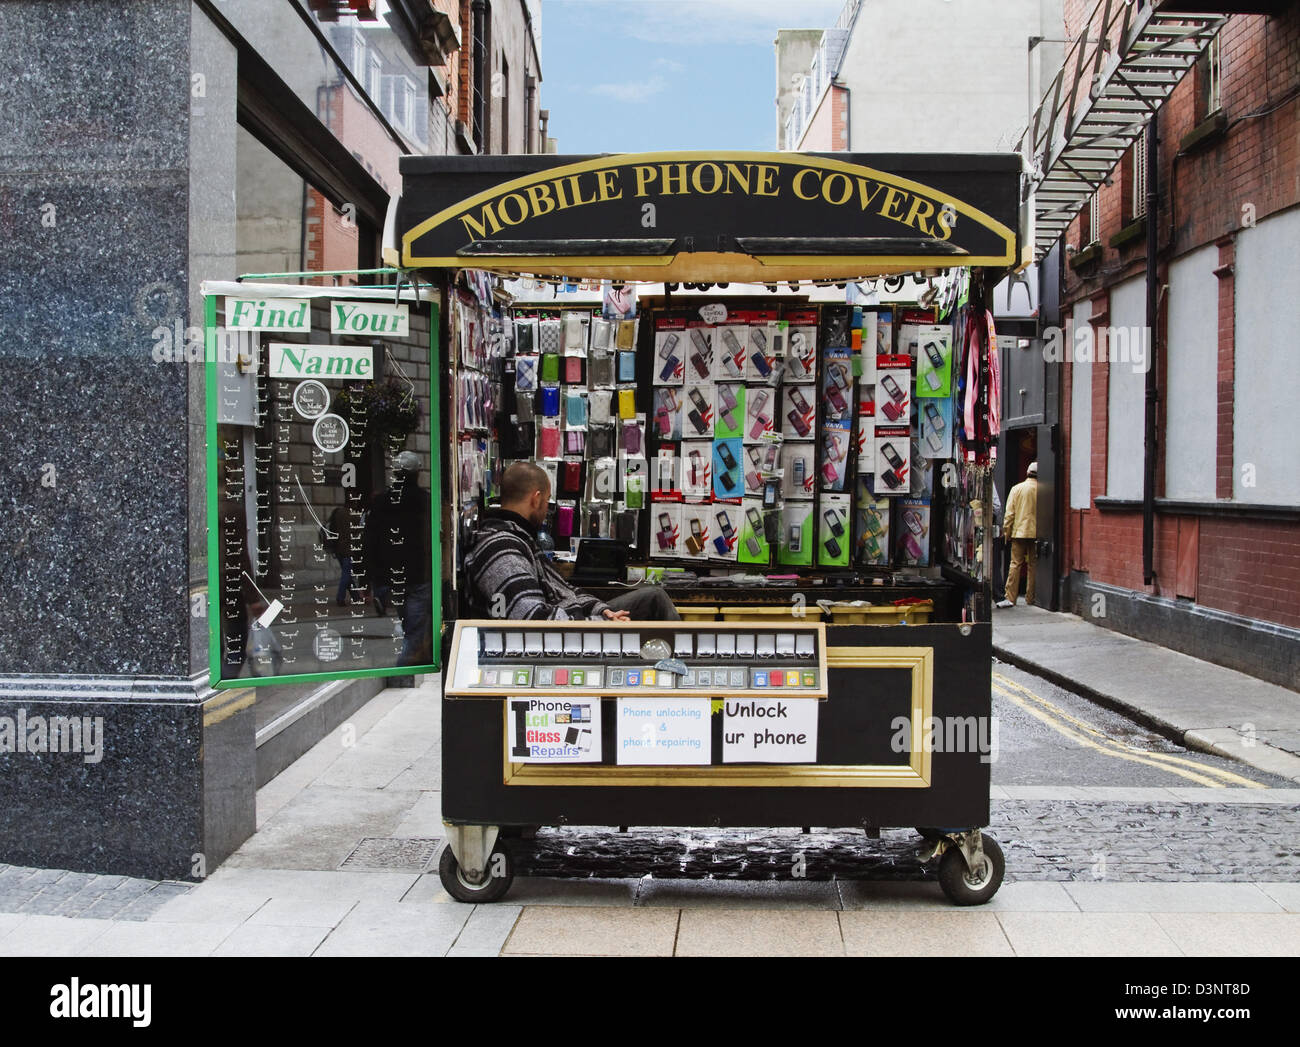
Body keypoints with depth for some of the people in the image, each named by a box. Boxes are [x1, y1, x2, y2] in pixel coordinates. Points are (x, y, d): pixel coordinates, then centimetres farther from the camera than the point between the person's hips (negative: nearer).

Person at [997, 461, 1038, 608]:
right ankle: (1030, 598, 11)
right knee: (1033, 565, 7)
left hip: (1019, 531, 0)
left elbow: (1009, 514, 0)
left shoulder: (1017, 489, 1)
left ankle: (1010, 598, -5)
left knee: (1015, 564, 0)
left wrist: (1006, 532, 6)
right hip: (1037, 533, 0)